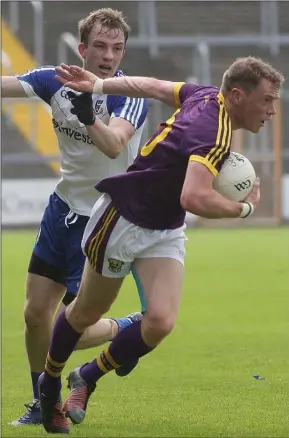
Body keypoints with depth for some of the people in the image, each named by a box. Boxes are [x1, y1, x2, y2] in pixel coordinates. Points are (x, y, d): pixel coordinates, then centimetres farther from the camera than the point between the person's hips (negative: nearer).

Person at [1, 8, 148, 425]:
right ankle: (42, 403, 25)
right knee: (35, 314, 5)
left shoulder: (131, 96, -19)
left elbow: (114, 145, -37)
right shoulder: (58, 81, -5)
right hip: (63, 209, 5)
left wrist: (89, 120, -57)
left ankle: (131, 328, 25)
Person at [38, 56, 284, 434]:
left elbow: (155, 86, 7)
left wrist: (98, 85, 14)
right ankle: (50, 382, 39)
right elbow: (194, 198, -45)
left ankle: (88, 378, 11)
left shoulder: (207, 96, -5)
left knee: (160, 322, -12)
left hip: (166, 232, 7)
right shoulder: (214, 133, -32)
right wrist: (244, 208, -28)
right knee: (87, 312, 14)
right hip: (123, 220, -7)